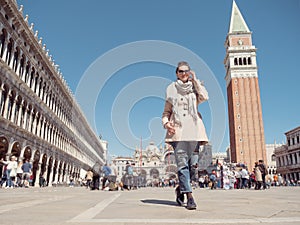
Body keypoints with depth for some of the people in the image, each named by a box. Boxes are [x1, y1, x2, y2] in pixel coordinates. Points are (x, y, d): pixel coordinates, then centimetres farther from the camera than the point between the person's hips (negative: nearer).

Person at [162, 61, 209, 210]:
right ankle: (189, 196, -6)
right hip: (178, 129, -1)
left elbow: (204, 97, -4)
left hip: (194, 129, 2)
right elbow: (166, 111, 15)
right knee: (182, 163, -10)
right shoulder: (171, 89, 15)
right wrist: (166, 123, -4)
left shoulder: (195, 86, 18)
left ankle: (181, 188, 19)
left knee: (192, 163, -2)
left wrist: (195, 80, 4)